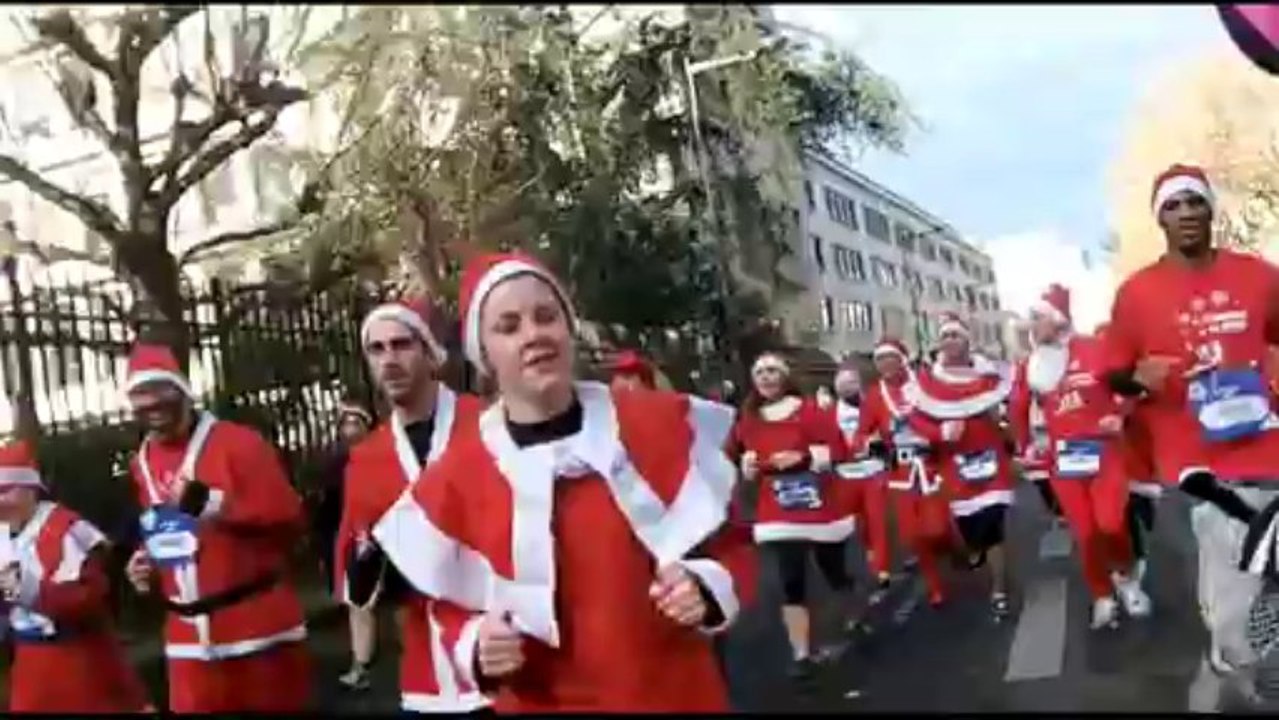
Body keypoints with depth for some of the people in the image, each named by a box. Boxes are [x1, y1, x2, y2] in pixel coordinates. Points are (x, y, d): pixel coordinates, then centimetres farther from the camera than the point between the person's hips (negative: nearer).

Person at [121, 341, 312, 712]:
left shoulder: (238, 443, -9)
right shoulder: (143, 462, 12)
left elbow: (289, 520, -14)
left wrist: (215, 504, -23)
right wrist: (148, 563, 8)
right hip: (191, 637, 6)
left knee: (276, 704, 5)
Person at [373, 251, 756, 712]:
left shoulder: (661, 423, -6)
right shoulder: (454, 478, -6)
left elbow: (731, 546, 2)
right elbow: (453, 614, 4)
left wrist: (706, 588, -17)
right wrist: (476, 648, -15)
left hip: (683, 696, 0)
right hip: (541, 704, 0)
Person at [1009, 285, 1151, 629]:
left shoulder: (1093, 349, -6)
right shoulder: (1032, 366, 5)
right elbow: (1019, 407, 19)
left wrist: (1120, 416, -9)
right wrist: (1025, 446, 15)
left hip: (1104, 449, -3)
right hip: (1063, 456, 3)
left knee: (1110, 523, -18)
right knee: (1085, 533, 3)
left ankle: (1125, 575, 13)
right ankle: (1102, 598, 22)